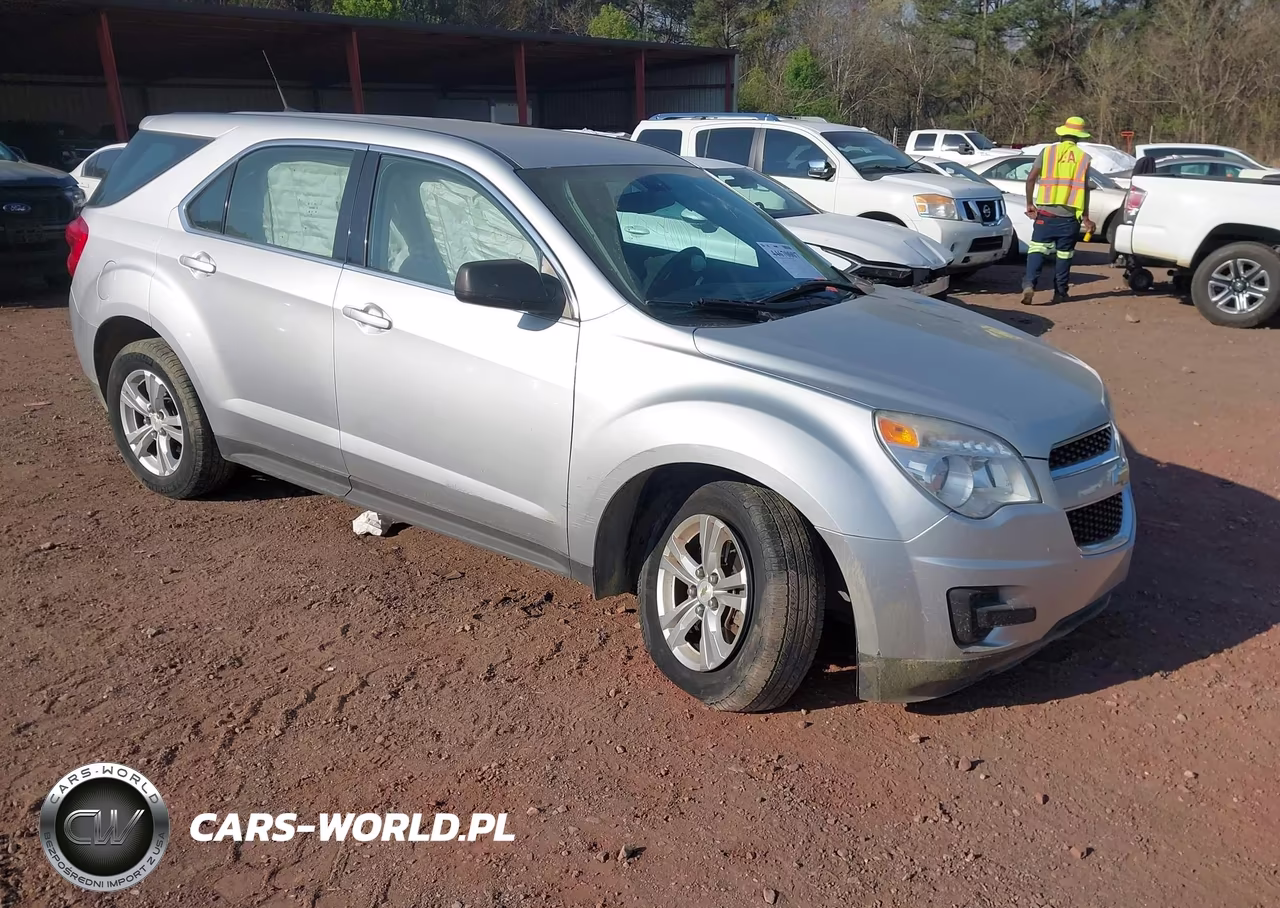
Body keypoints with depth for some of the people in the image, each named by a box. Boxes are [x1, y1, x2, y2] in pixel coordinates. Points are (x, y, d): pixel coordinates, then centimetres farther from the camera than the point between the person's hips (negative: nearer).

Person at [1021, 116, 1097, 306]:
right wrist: (1086, 218, 5)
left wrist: (1030, 203, 8)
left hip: (1046, 212, 0)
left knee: (1037, 248, -1)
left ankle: (1029, 284, -22)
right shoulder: (1083, 157, 4)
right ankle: (1060, 293, 15)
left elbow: (1031, 178, -3)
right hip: (1070, 215, 1)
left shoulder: (1048, 151, 3)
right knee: (1064, 254, 10)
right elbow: (1085, 189, 0)